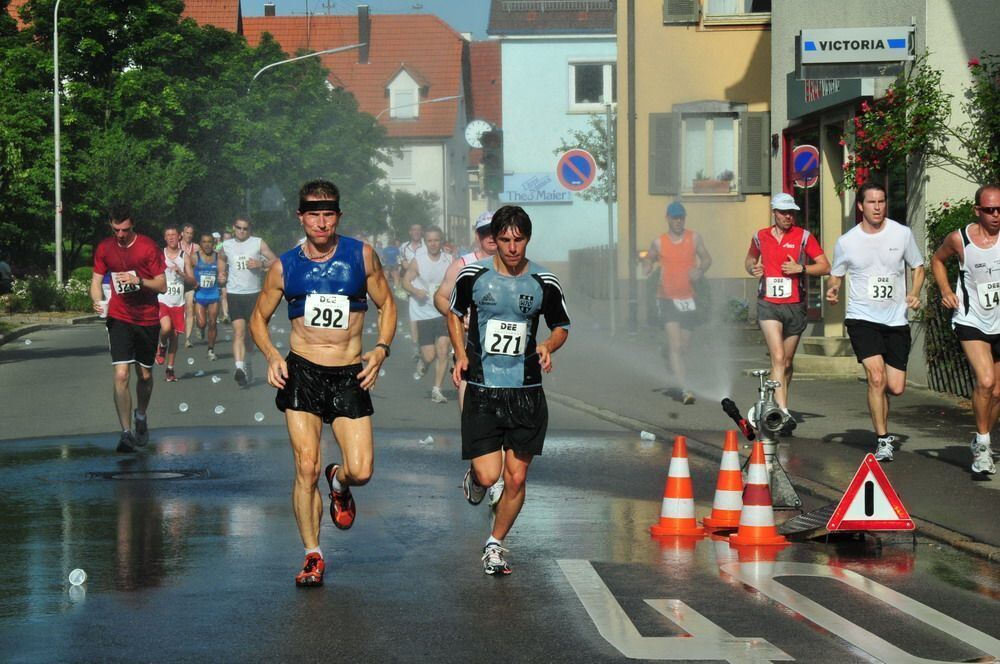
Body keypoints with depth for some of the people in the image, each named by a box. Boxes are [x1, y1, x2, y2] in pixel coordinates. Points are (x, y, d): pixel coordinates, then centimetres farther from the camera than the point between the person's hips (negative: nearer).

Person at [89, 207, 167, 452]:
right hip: (119, 318, 0)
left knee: (145, 375, 13)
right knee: (121, 374, -14)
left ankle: (141, 417, 41)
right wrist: (98, 302, -13)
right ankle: (126, 432, -13)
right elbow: (96, 280, 7)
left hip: (148, 319, 0)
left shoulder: (148, 247, -7)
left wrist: (138, 280, -24)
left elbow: (162, 285, -6)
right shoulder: (105, 248, 1)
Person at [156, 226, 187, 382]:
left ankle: (170, 369, 15)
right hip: (162, 300, -2)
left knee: (175, 335, 5)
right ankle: (162, 346, 8)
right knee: (166, 328, -25)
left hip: (178, 302, 2)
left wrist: (180, 272, -16)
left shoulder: (184, 256, 5)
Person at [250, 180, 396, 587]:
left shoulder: (362, 256, 1)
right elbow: (259, 317, 13)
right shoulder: (285, 266, 2)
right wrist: (271, 355, -5)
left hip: (350, 375, 0)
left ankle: (339, 482, 33)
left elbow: (386, 305, 12)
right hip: (303, 372, 0)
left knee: (361, 471, -6)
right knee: (306, 469, -8)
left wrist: (380, 349, -4)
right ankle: (313, 556, 6)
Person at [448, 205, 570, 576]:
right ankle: (473, 478, 29)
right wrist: (461, 356, 1)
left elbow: (562, 327, 14)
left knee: (516, 479, 1)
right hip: (482, 391, -1)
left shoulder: (545, 283, 0)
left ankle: (495, 544, 23)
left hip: (526, 392, 1)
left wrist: (548, 346, -8)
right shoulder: (473, 276, -1)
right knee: (488, 475, -10)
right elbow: (455, 314, 16)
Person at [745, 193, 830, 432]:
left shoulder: (804, 237, 1)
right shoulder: (760, 237, 7)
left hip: (795, 306, 1)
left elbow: (825, 267, -2)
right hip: (769, 305, -1)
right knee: (778, 358, -17)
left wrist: (800, 268, -17)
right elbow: (749, 260, 26)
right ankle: (783, 412, -25)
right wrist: (753, 268, 3)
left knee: (787, 362, 11)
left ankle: (777, 407, 28)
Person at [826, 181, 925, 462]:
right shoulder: (846, 242, -1)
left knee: (896, 387, -1)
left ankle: (875, 393, 37)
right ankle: (883, 439, -6)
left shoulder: (902, 234, 1)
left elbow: (917, 267, 14)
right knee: (877, 376, -19)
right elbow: (835, 275, 13)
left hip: (896, 320, 2)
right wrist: (832, 290, -10)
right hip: (861, 318, -2)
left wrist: (914, 293, -5)